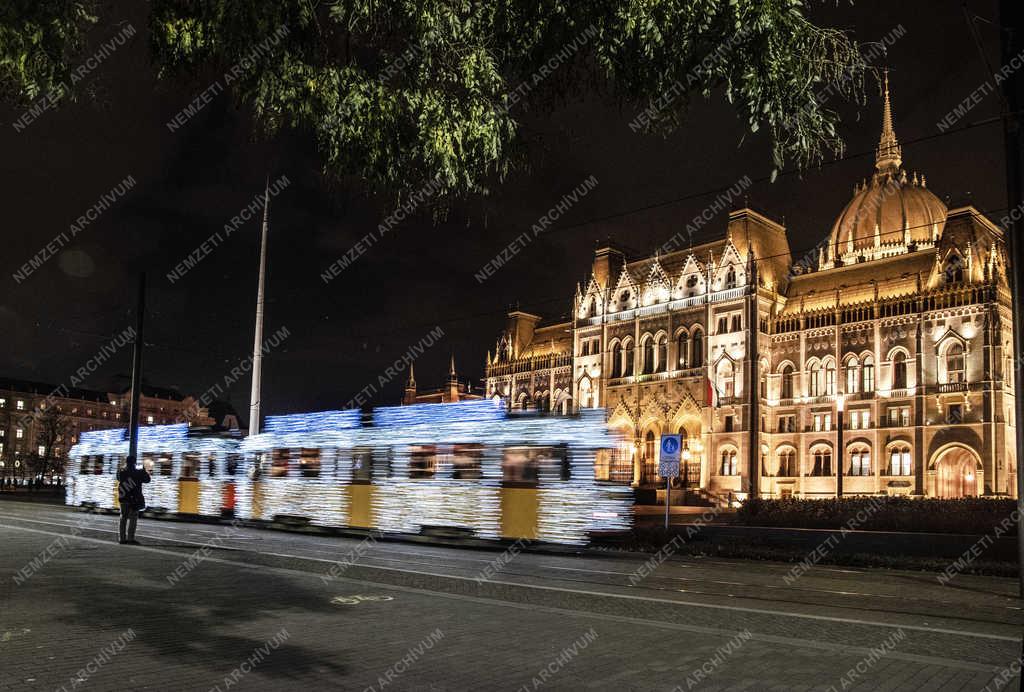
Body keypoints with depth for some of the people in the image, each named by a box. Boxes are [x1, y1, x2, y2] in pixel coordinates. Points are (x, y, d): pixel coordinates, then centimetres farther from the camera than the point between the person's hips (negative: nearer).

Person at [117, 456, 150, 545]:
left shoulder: (121, 473, 1)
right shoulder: (137, 473, -10)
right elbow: (147, 479, 1)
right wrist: (144, 471, 16)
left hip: (123, 498, 5)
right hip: (134, 499, -5)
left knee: (123, 518, 13)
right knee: (132, 518, -2)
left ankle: (121, 538, 15)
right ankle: (130, 538, -5)